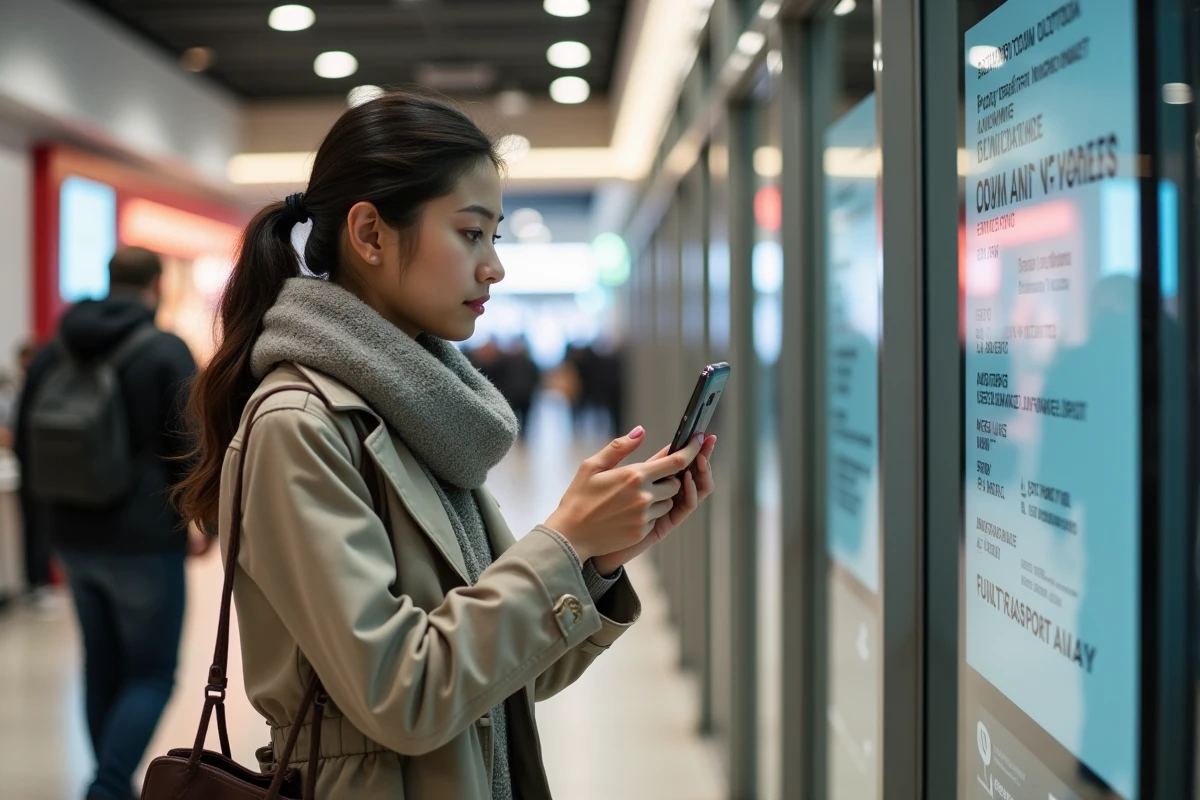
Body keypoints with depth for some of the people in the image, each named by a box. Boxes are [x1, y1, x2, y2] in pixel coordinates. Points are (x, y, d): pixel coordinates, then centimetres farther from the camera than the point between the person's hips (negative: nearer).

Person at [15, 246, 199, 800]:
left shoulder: (53, 352, 8)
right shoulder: (166, 351, -11)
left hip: (73, 537, 6)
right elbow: (190, 445, -15)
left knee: (102, 670, 15)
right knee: (152, 675, 2)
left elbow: (26, 444, 15)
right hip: (145, 540, -6)